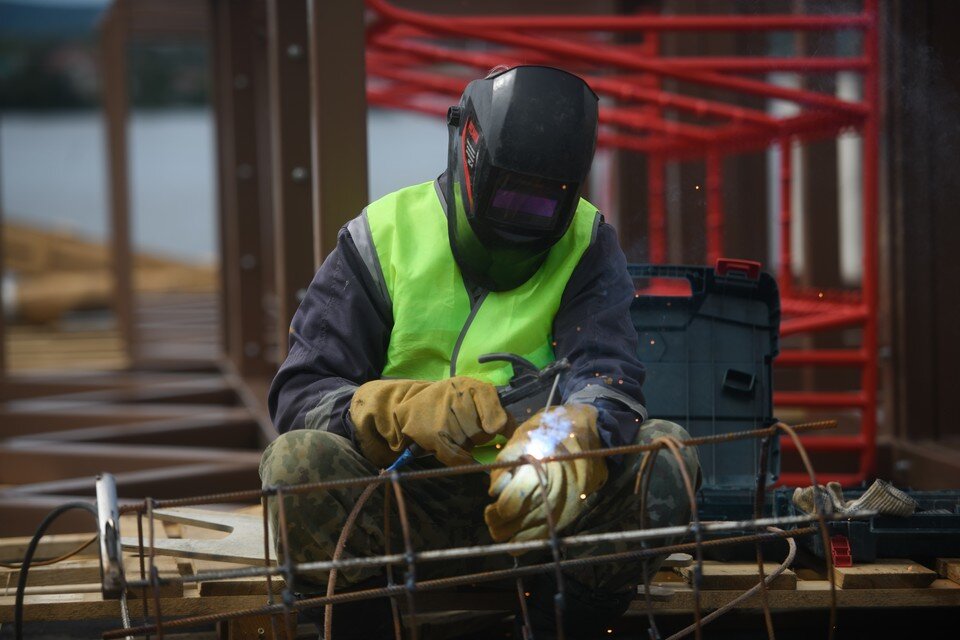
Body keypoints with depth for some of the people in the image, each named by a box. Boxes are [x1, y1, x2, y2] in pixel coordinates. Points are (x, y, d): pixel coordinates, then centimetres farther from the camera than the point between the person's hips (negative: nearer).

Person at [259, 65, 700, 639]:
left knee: (666, 452, -23)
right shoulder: (384, 237, 1)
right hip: (400, 518, -1)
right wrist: (406, 410, -28)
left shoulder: (586, 246, 4)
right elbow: (299, 396, -6)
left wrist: (568, 442, -39)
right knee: (297, 460, -29)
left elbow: (609, 378, -13)